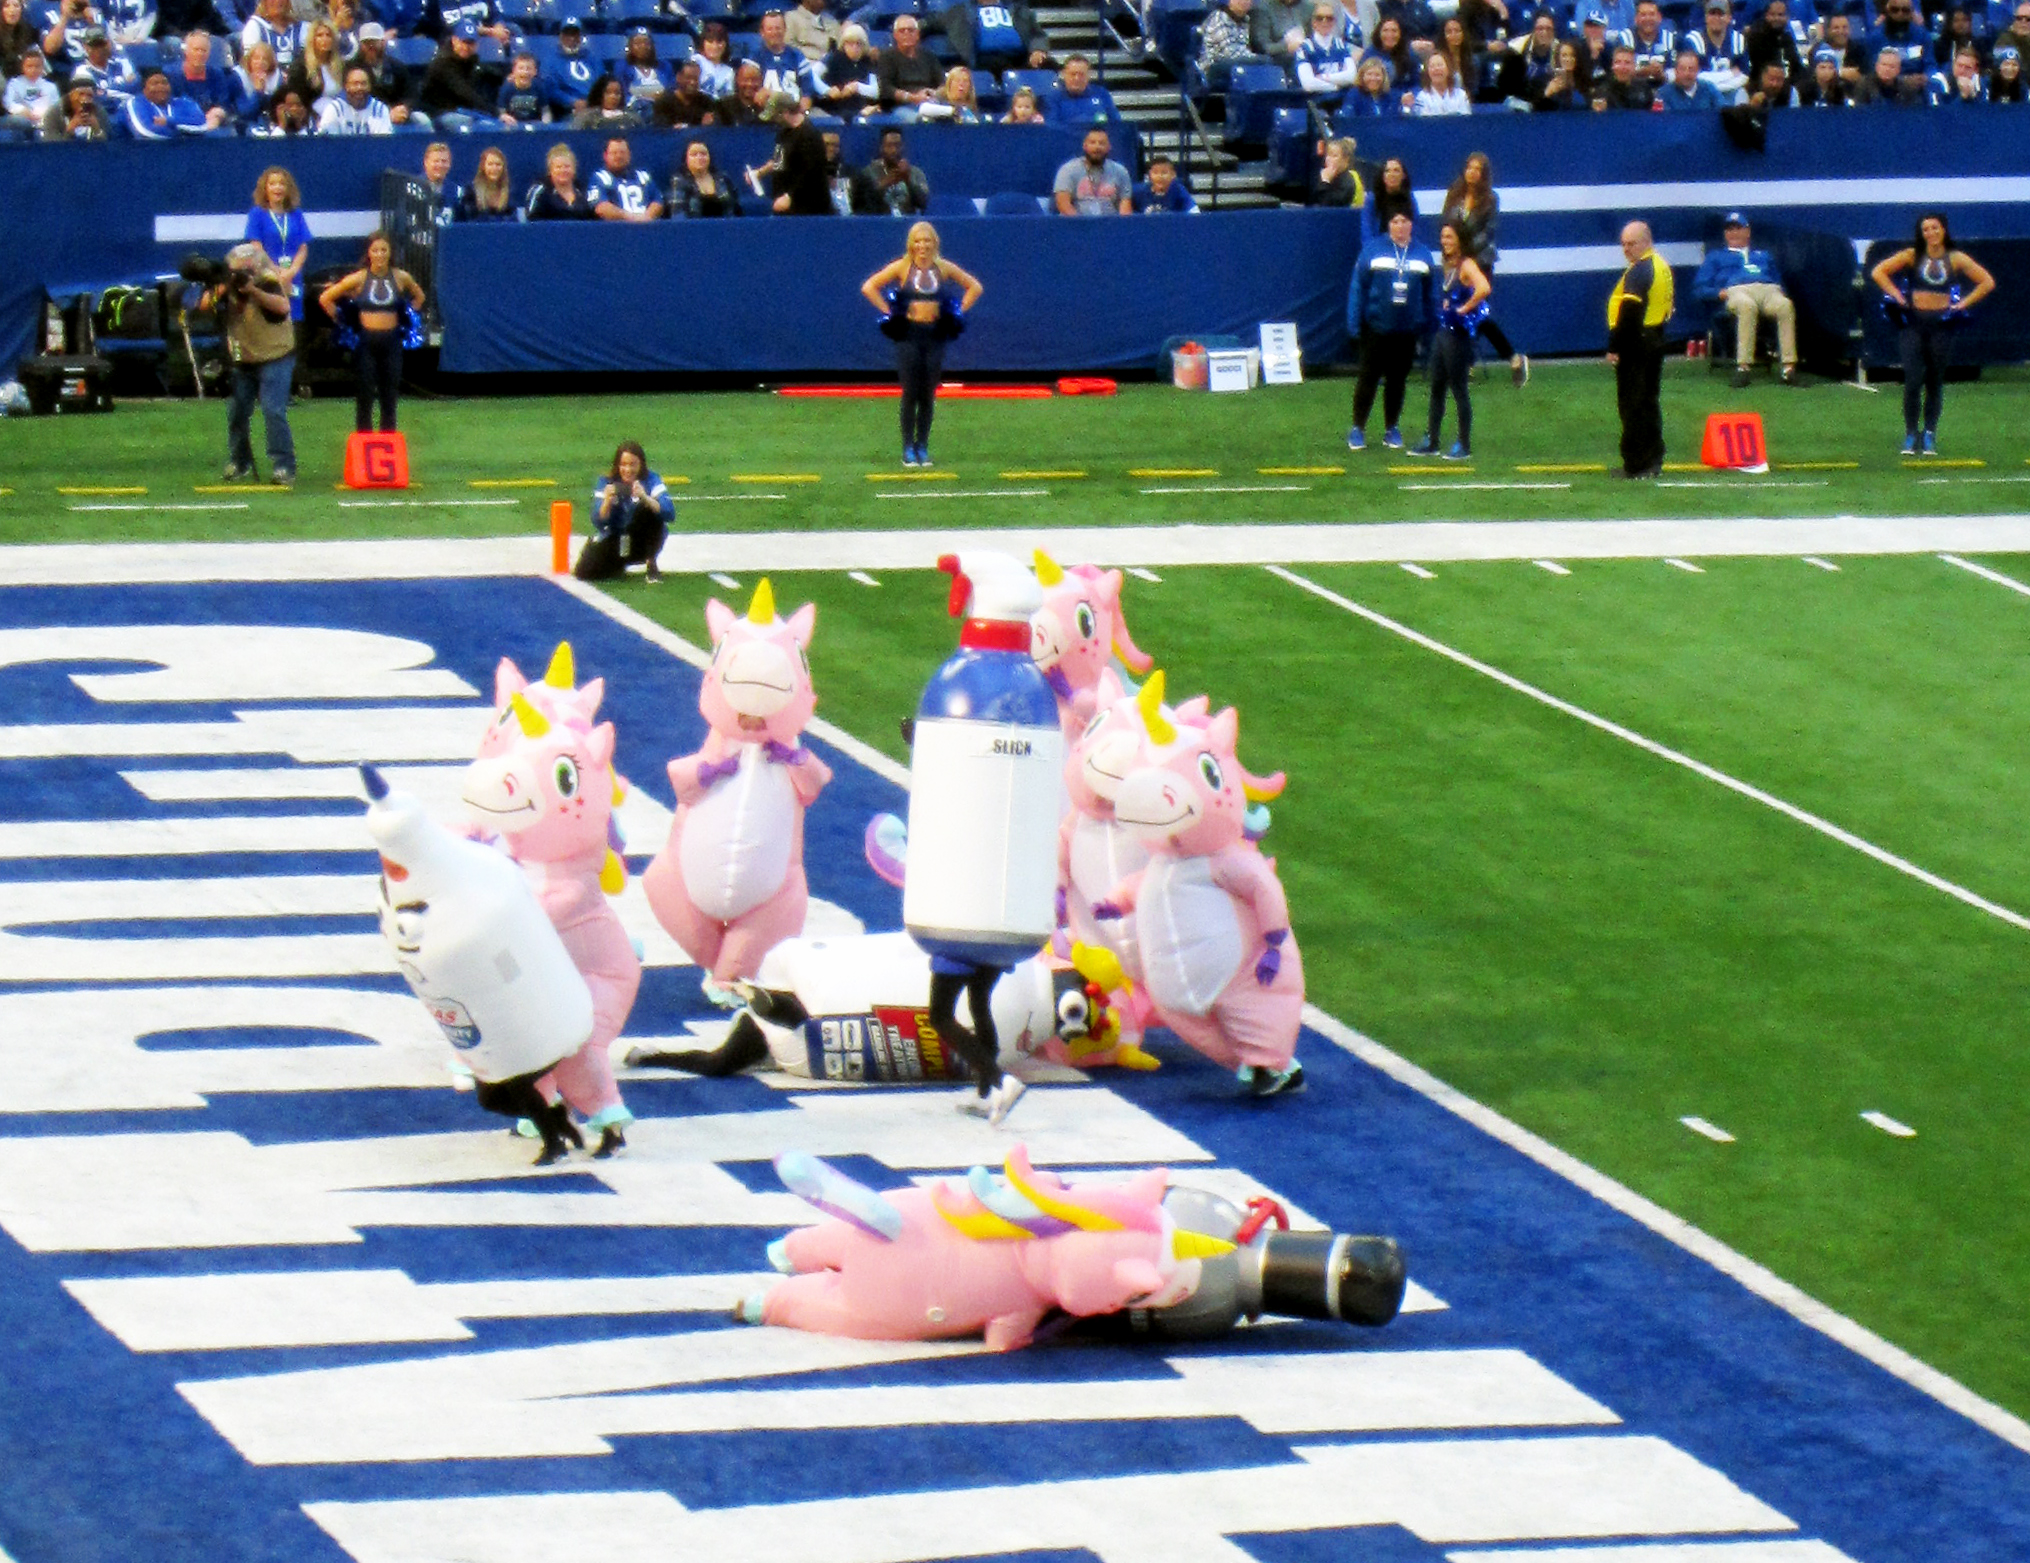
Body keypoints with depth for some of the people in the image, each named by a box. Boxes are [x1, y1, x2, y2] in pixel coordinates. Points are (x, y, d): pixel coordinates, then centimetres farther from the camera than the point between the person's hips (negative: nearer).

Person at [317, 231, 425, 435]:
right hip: (366, 341, -2)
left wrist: (408, 321, 11)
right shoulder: (359, 279, -4)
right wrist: (342, 323, 0)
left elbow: (418, 296, 23)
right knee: (365, 396, 0)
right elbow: (325, 299, 2)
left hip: (391, 342, 2)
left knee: (389, 397, 6)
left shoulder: (401, 278, 2)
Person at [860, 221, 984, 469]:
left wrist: (959, 311, 6)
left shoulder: (943, 268, 6)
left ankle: (923, 447, 9)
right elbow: (869, 287, -2)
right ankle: (908, 448, 0)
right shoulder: (902, 267, 0)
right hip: (909, 334, -2)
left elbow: (975, 287, 16)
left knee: (928, 395, 2)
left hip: (934, 335, 2)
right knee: (910, 393, -4)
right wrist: (888, 312, -6)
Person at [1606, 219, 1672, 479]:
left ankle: (1636, 465, -4)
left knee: (1633, 405, -5)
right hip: (1656, 338, 10)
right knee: (1650, 403, 15)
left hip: (1636, 341, -10)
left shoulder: (1639, 271, -17)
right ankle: (1653, 462, 19)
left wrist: (1614, 347, -19)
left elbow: (1629, 312, -22)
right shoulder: (1662, 266, 14)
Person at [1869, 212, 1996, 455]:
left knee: (1935, 383, 4)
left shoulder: (1956, 259, 5)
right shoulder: (1913, 256, 3)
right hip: (1913, 323, -1)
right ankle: (1910, 434, -2)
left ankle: (1930, 435, 13)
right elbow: (1878, 273, 1)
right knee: (1913, 380, -10)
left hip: (1941, 324, 1)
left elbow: (1987, 282, 8)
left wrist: (1963, 304, 0)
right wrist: (1898, 296, -6)